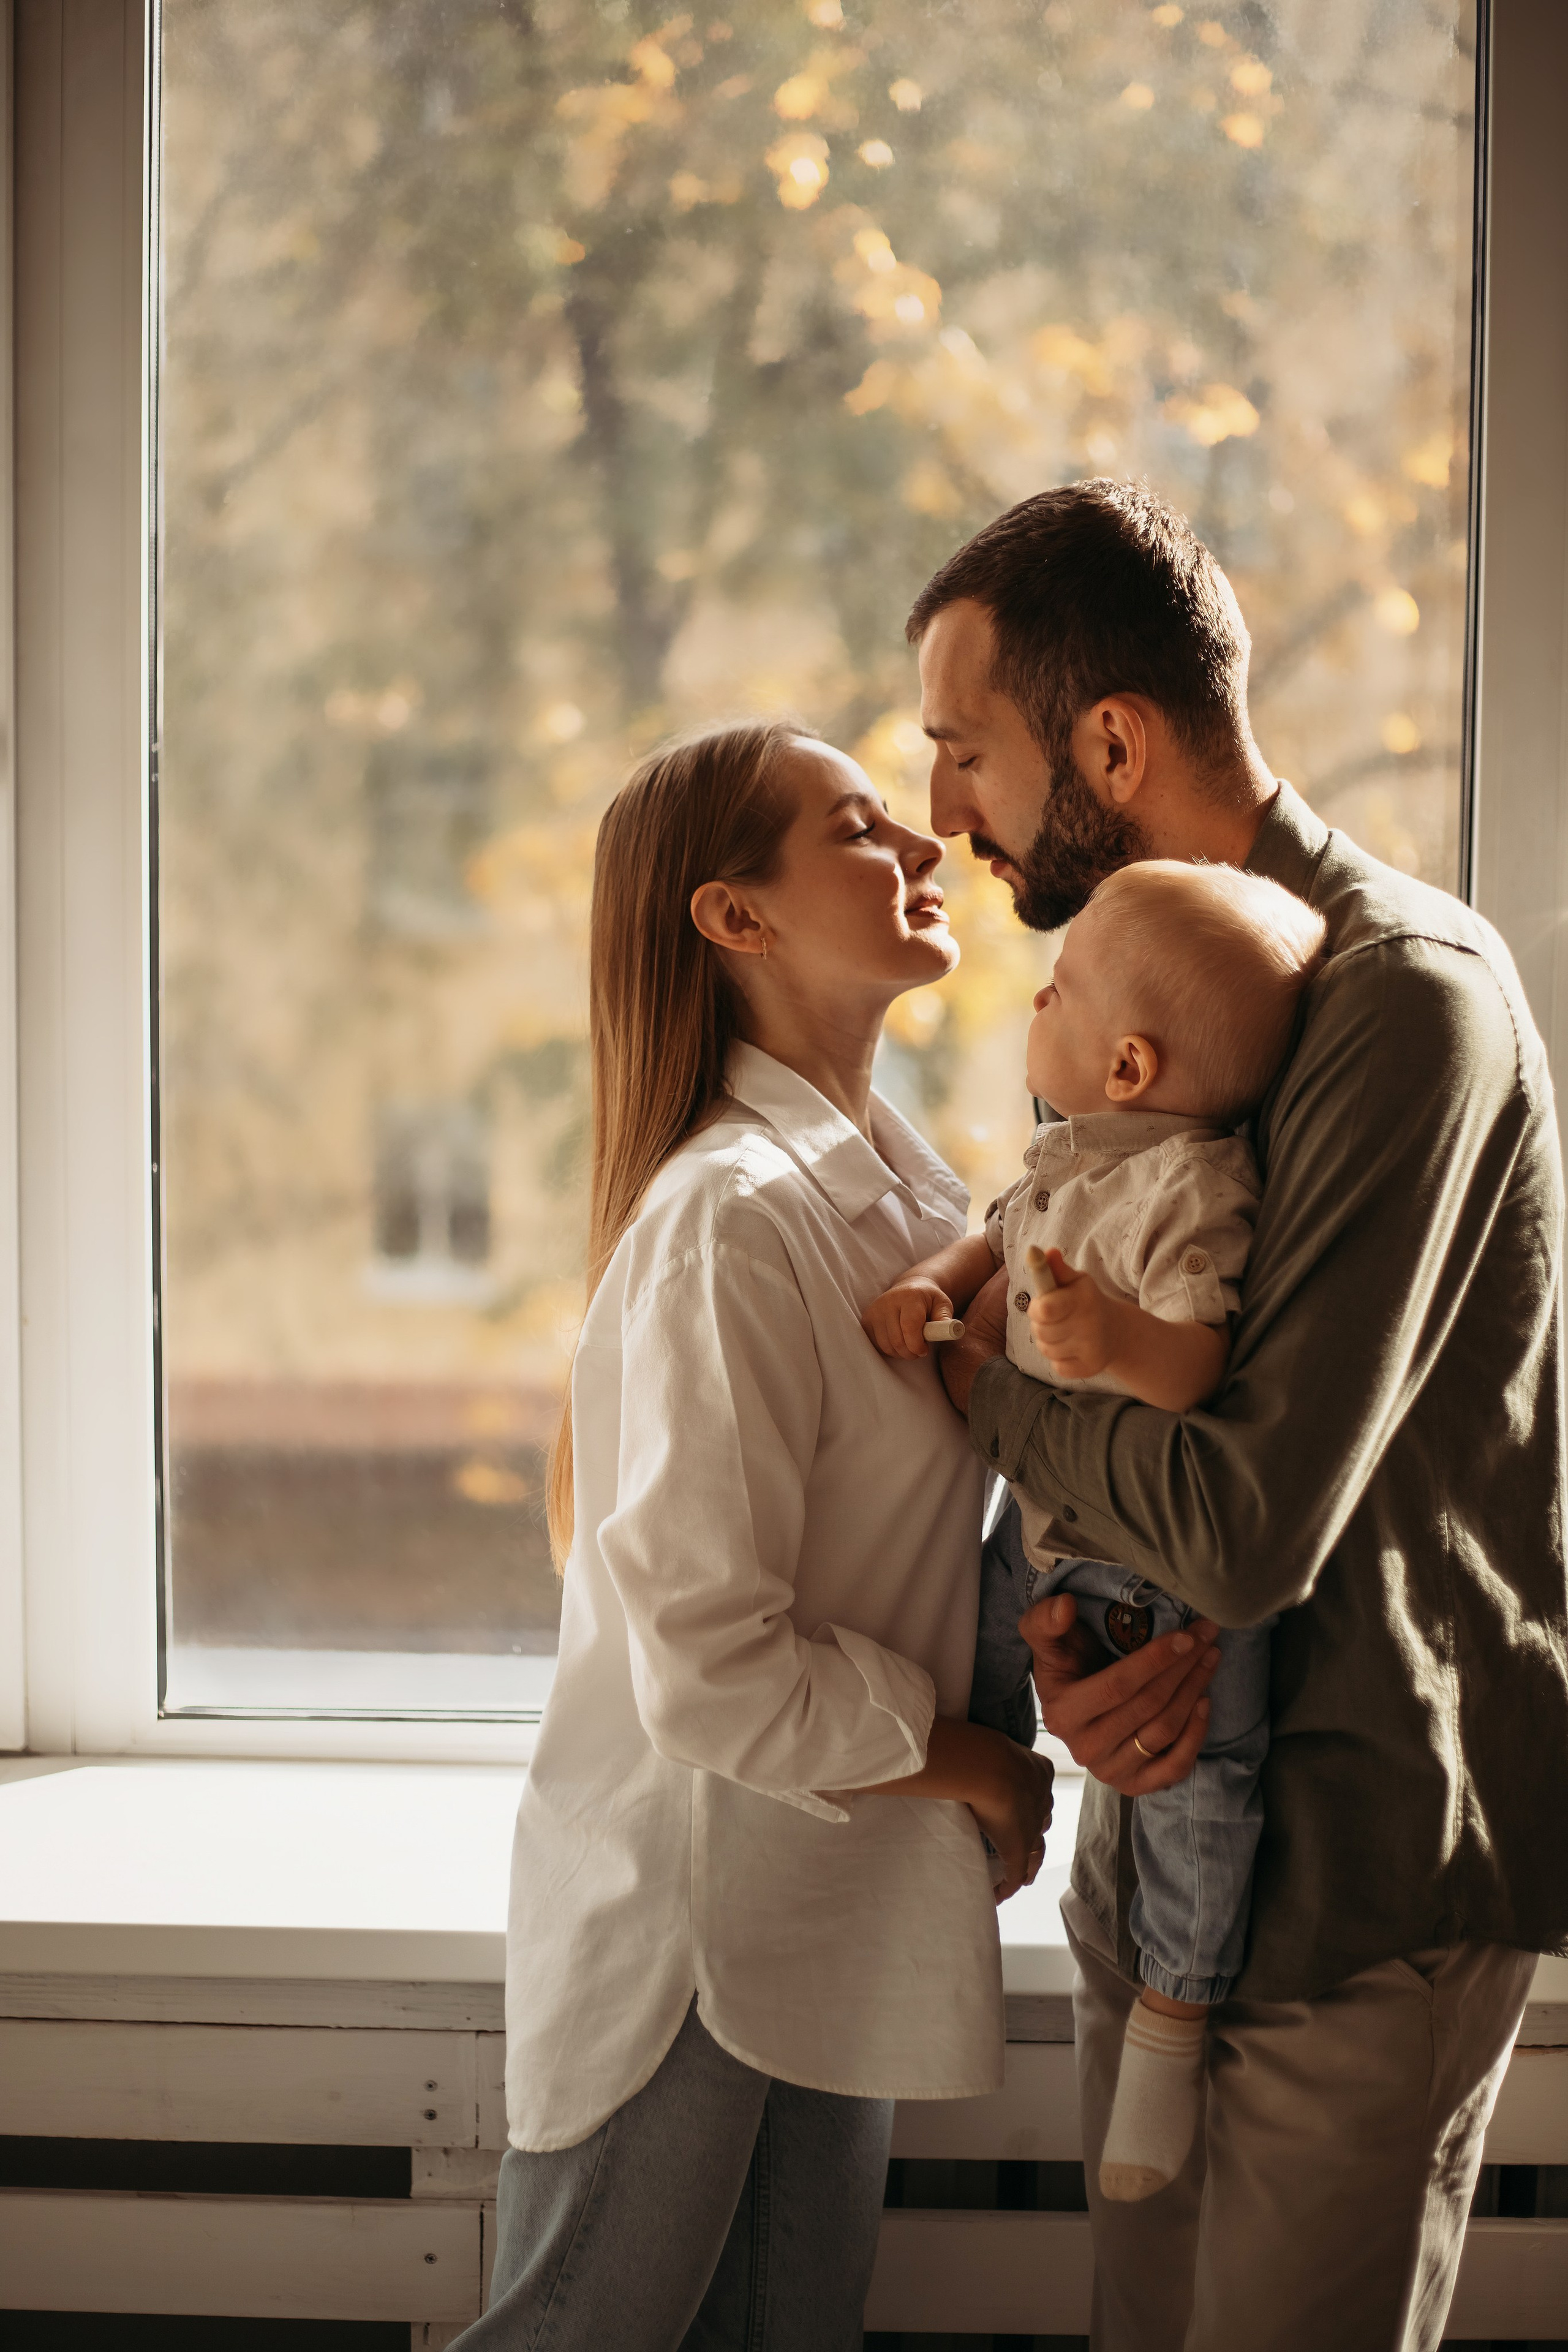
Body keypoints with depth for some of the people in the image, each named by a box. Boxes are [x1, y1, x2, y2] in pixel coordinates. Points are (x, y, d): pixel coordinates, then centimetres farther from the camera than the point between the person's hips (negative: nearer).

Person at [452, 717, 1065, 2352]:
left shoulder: (902, 1183, 7)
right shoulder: (731, 1220, -23)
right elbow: (712, 1673, -26)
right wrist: (976, 1770, -13)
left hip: (844, 1910, 8)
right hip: (691, 1915, -8)